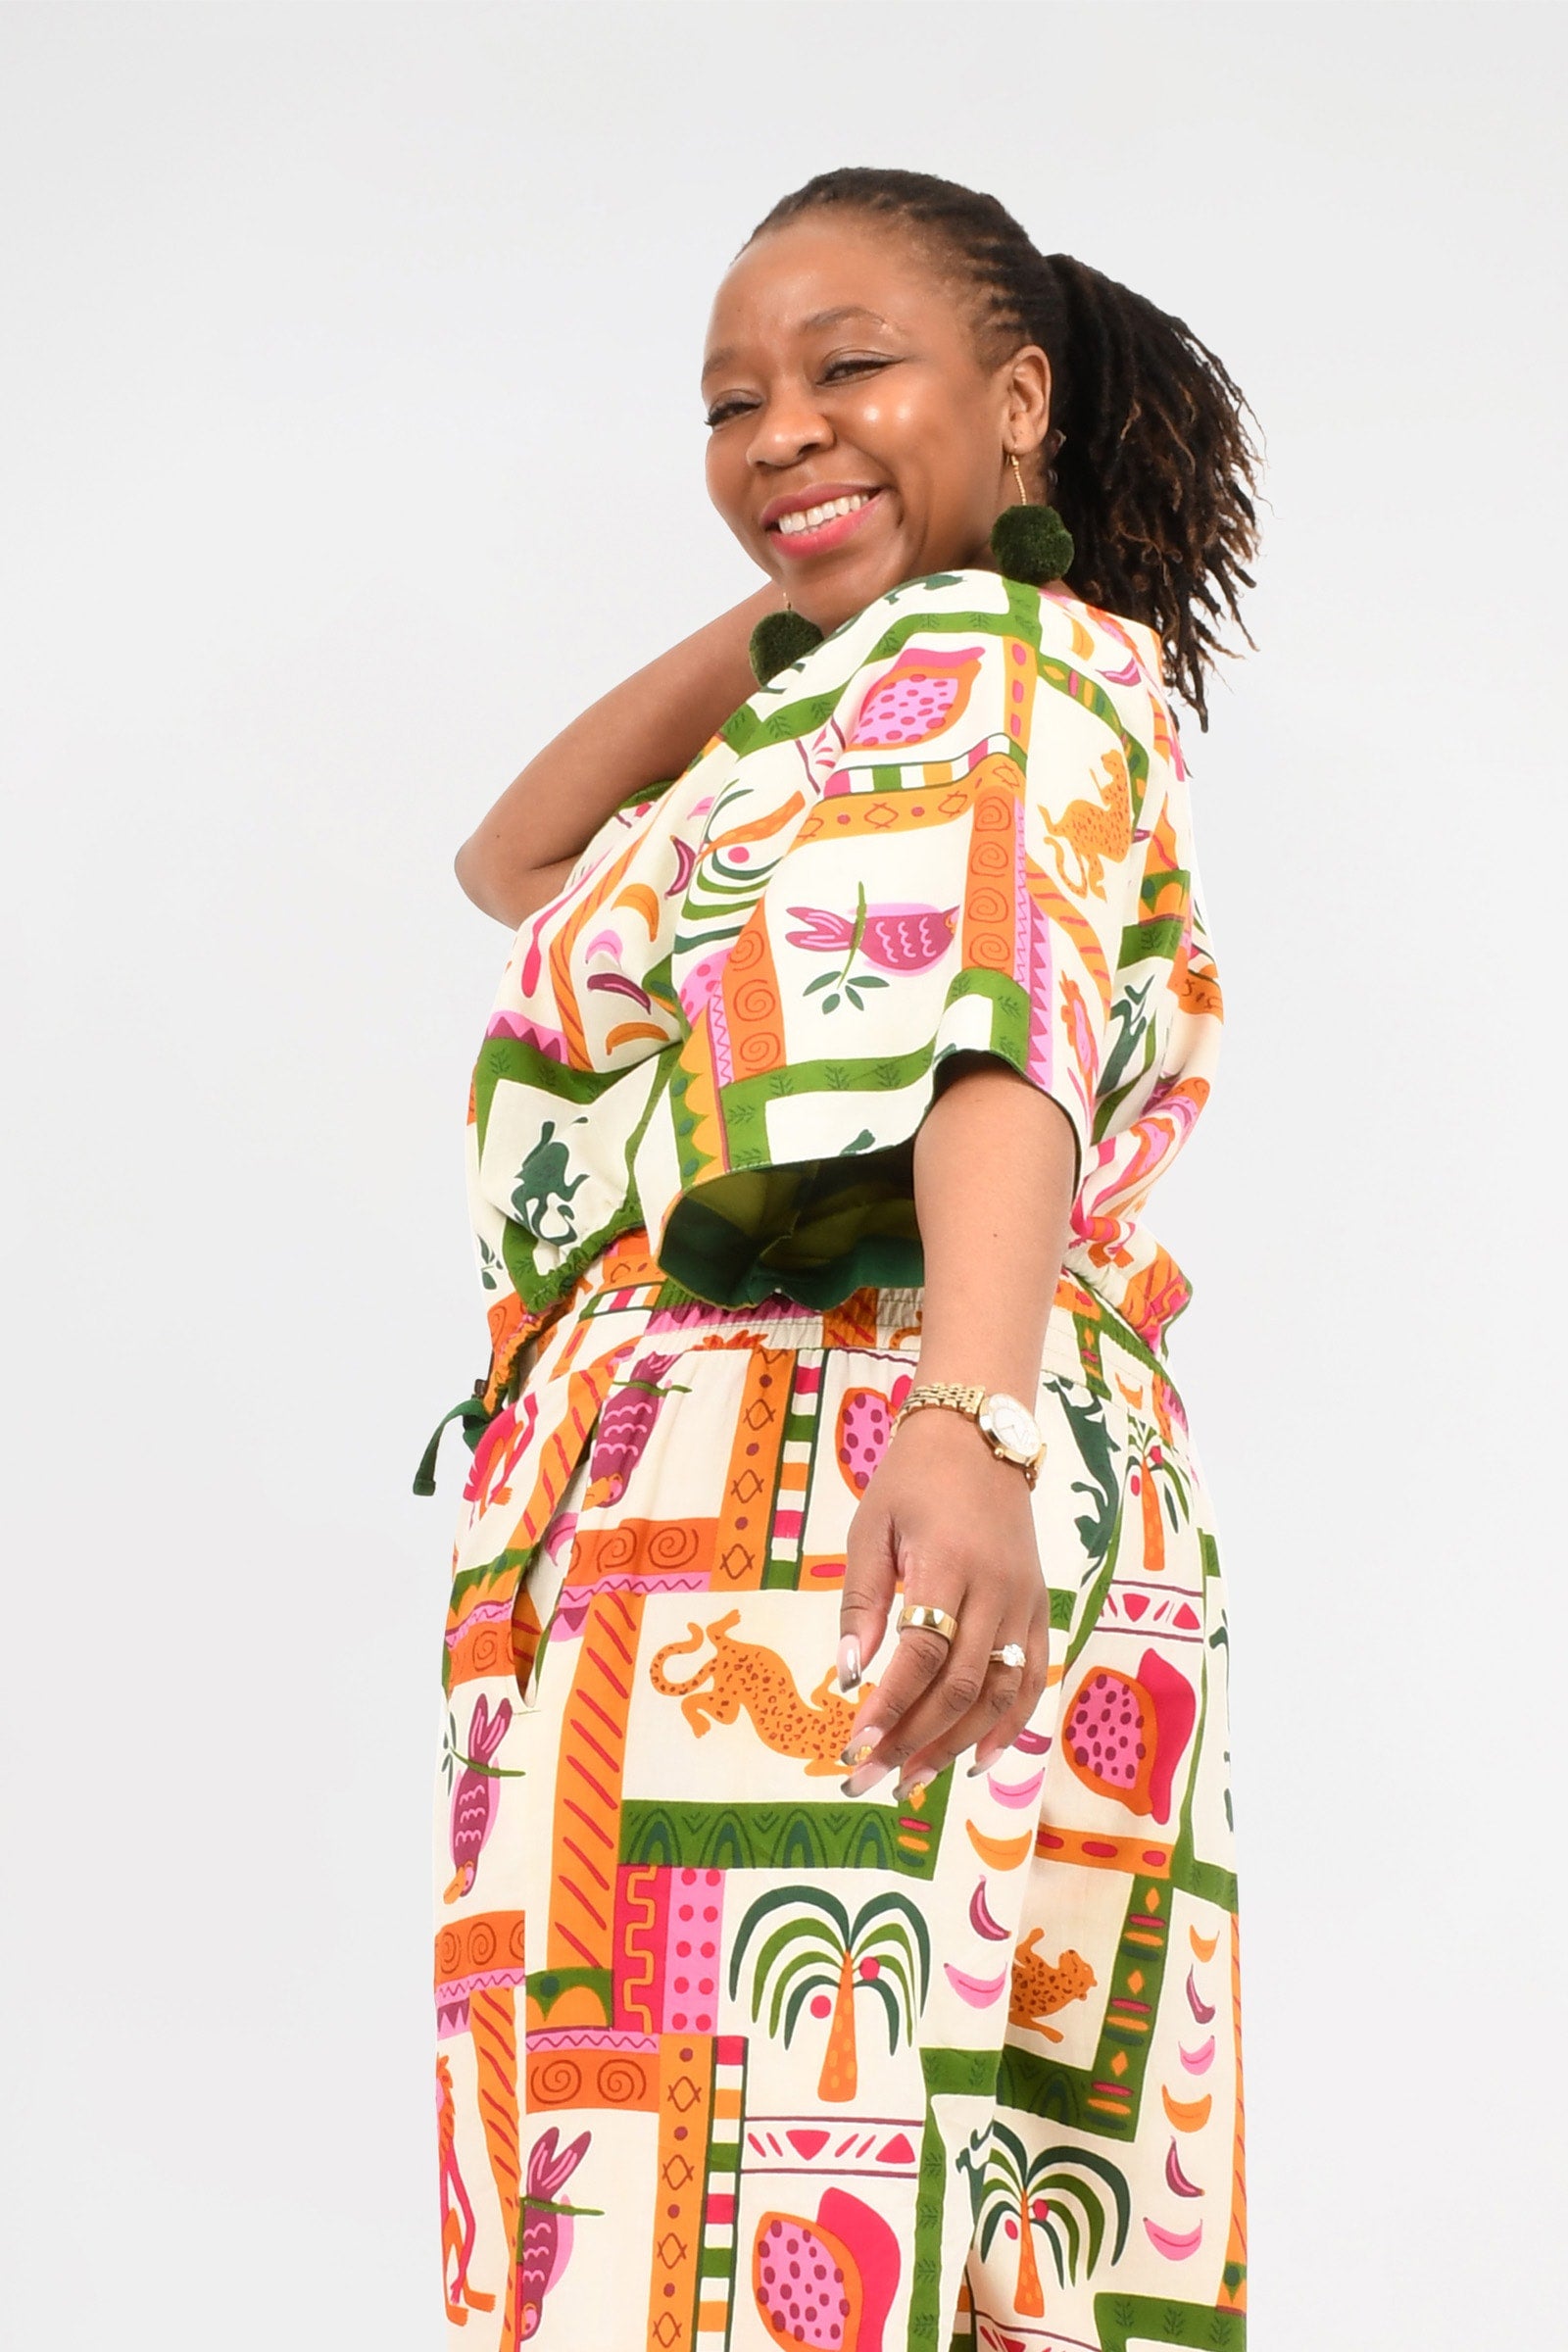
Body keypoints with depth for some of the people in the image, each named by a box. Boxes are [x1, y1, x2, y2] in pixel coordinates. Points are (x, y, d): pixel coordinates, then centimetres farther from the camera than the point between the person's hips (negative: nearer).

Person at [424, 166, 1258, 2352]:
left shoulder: (974, 663, -3)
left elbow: (1000, 1031, -23)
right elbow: (518, 865, 34)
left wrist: (968, 1419, -41)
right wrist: (790, 596, 24)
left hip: (794, 1517, -10)